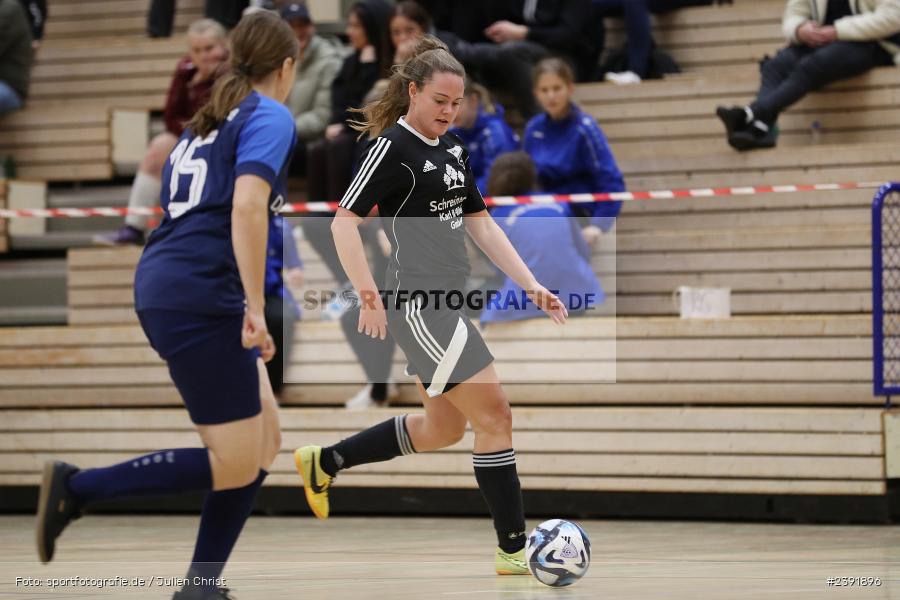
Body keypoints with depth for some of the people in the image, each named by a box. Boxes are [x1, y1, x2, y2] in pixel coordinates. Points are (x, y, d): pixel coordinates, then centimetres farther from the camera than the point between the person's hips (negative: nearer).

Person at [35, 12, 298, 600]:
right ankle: (77, 487, -4)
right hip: (200, 294, -10)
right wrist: (254, 307, -22)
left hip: (162, 286, 10)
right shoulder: (271, 117, -4)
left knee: (264, 444, 11)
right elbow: (247, 206, -19)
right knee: (235, 465, -6)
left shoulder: (207, 124, 22)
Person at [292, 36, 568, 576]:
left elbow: (481, 225, 16)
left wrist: (531, 285, 8)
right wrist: (370, 298, -23)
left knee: (442, 429, 17)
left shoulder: (453, 148, 13)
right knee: (495, 414, -10)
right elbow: (345, 221, -16)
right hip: (417, 303, -9)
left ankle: (322, 463, 30)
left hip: (446, 301, 9)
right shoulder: (393, 146, -12)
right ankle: (513, 548, -3)